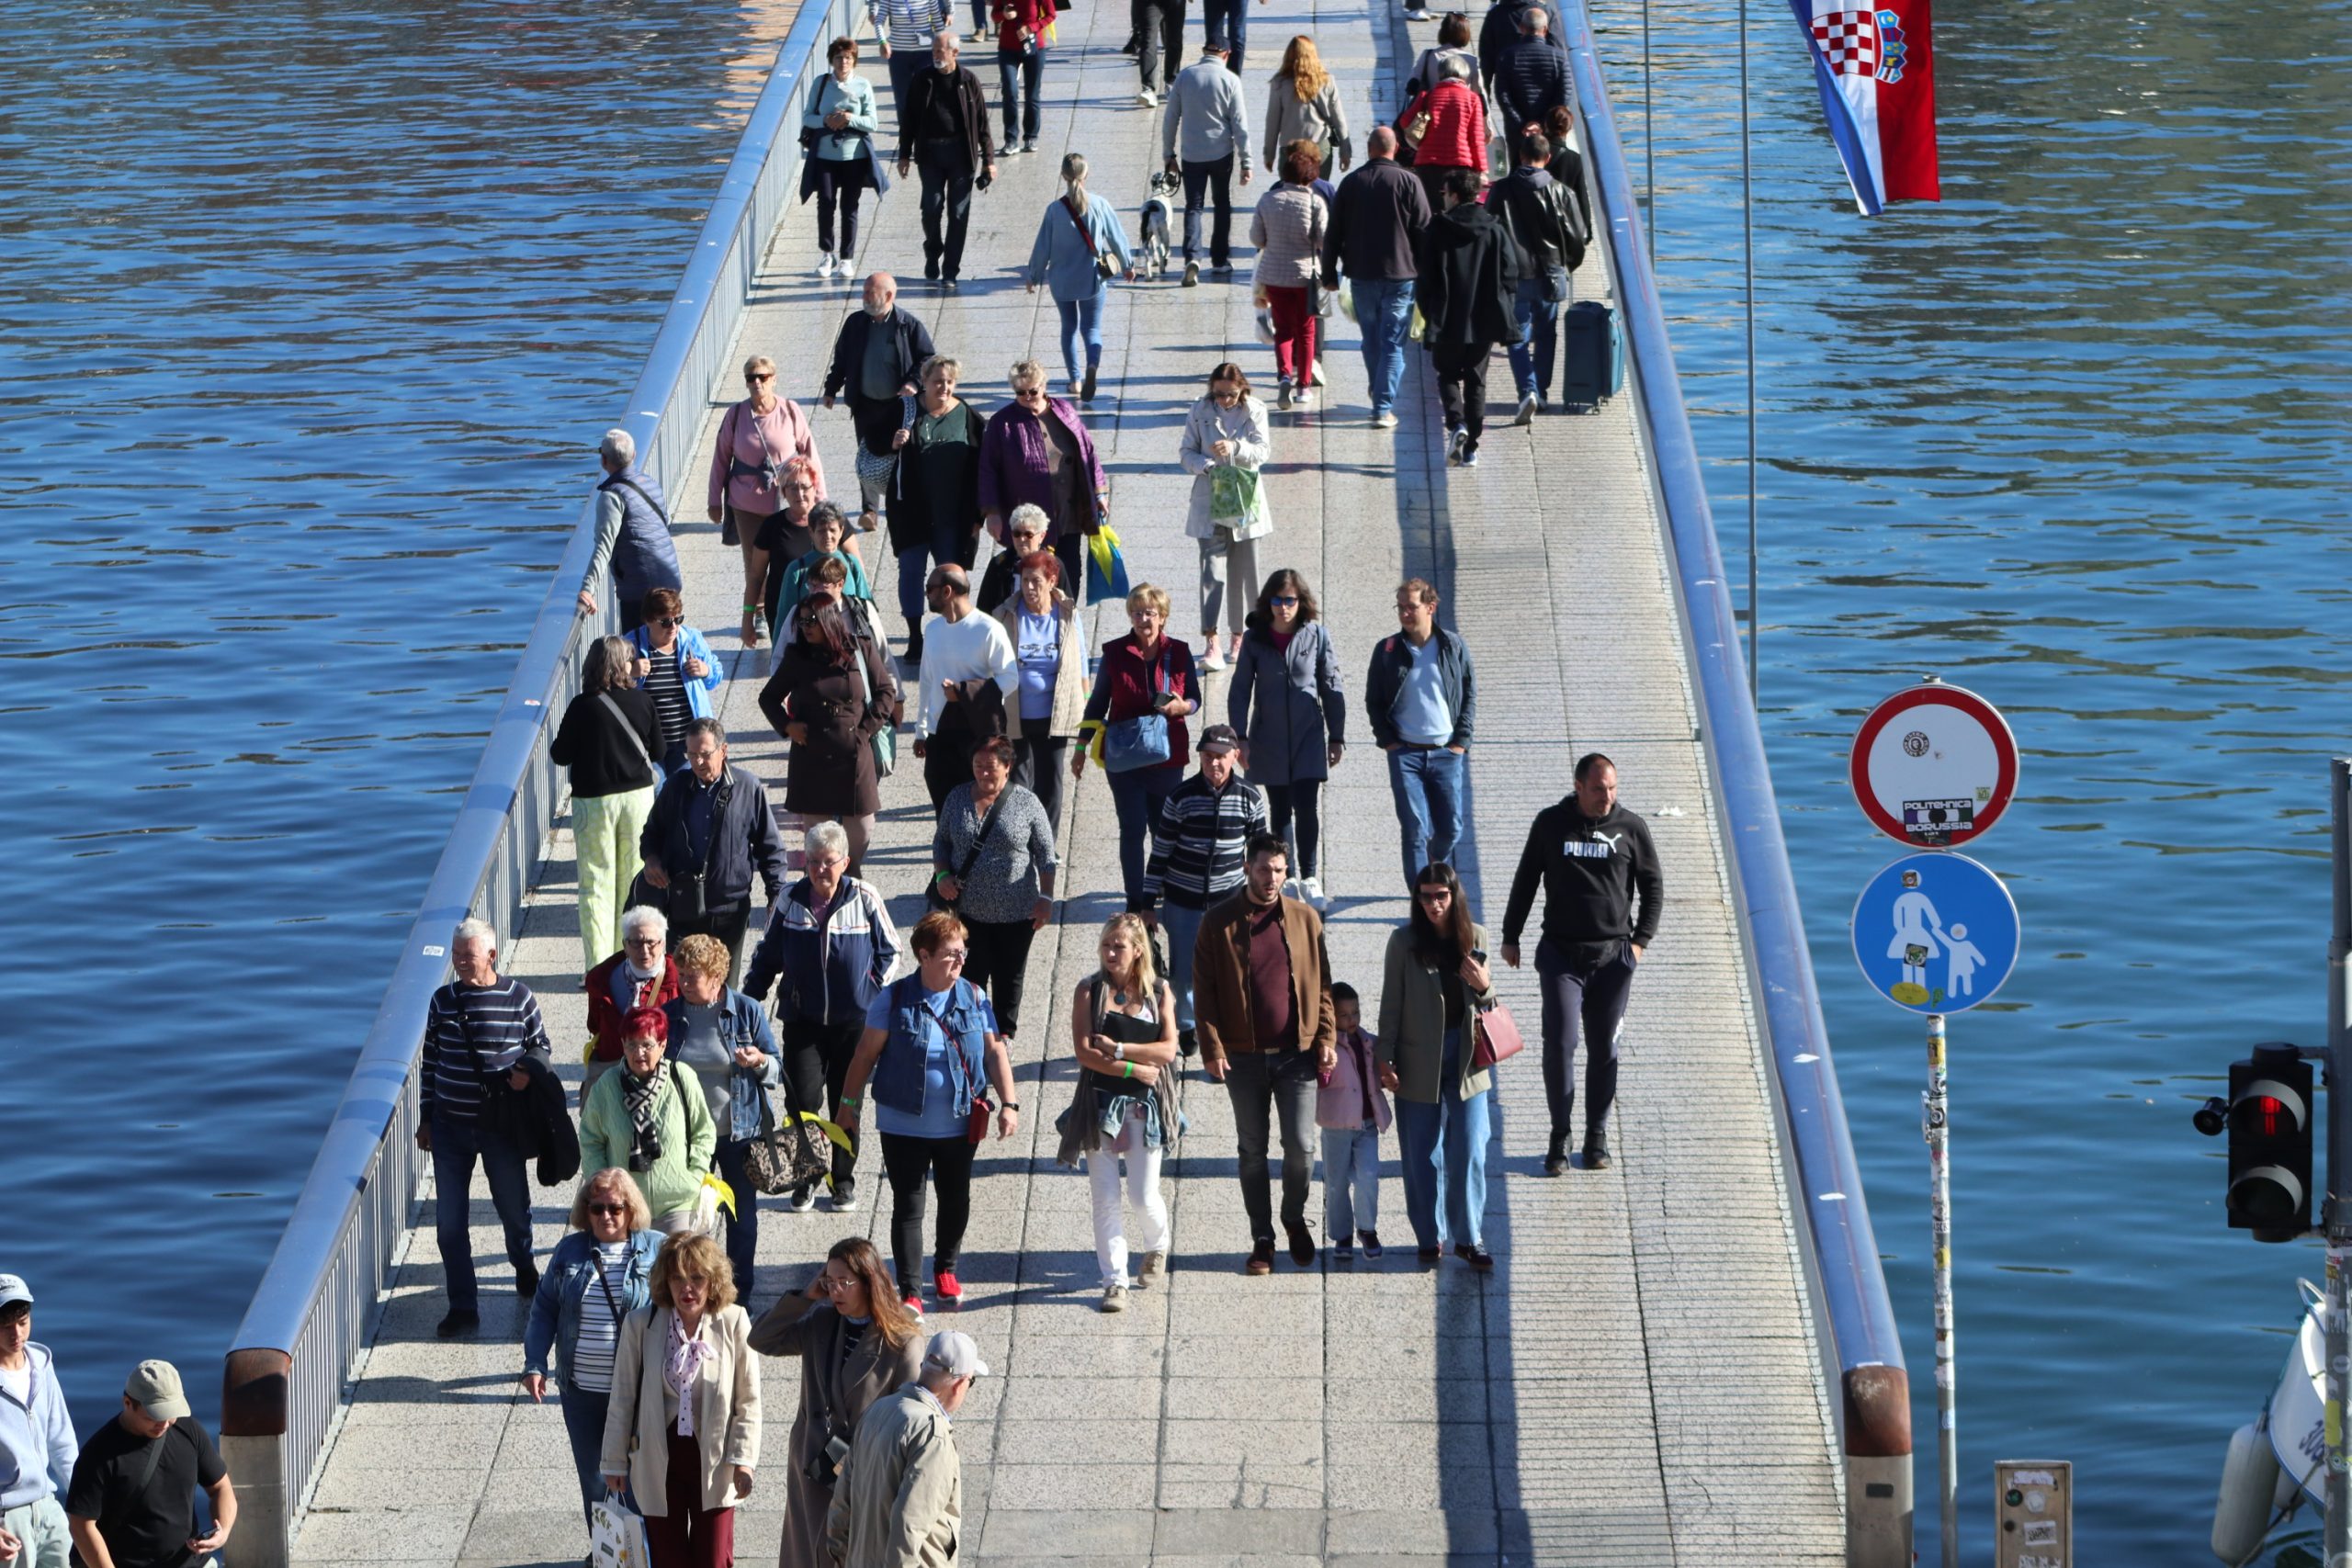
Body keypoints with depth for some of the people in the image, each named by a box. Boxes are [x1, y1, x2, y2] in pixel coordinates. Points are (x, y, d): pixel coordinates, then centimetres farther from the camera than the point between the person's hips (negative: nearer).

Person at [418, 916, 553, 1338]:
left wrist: (528, 1070, -17)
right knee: (450, 1222, 0)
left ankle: (524, 1269, 46)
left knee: (514, 1208, 16)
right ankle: (463, 1307, 9)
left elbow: (542, 1047, 5)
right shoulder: (443, 1001, -1)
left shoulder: (518, 998, -6)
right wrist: (425, 1119, 7)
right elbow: (430, 1063, 6)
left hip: (502, 1125, -1)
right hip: (451, 1126, 1)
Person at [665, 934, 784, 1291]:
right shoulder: (670, 1014, 0)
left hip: (739, 1131, -2)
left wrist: (759, 1061, -24)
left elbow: (777, 1070, -2)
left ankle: (740, 1287, 23)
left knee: (741, 1214, 10)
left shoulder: (747, 1012, -7)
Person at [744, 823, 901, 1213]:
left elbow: (889, 950, 6)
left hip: (853, 1020, -1)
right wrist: (748, 999, 6)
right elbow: (768, 956, 10)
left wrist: (872, 987, -3)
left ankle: (844, 1181, 21)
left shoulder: (865, 899, -6)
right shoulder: (791, 900, -2)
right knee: (803, 1098, -7)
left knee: (846, 1102, 8)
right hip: (802, 1018, 1)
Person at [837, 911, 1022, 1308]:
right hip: (905, 1125, -3)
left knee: (956, 1201, 17)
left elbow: (995, 1052, 2)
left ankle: (945, 1269, 39)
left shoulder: (973, 998, -2)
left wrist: (1008, 1103, -5)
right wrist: (849, 1103, 0)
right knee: (908, 1207, 0)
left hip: (960, 1124, 3)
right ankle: (910, 1292, 6)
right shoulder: (894, 999, -10)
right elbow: (866, 1054, -3)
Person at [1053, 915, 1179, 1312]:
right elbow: (1084, 1052, -9)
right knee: (1106, 1197, -2)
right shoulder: (1089, 991, 0)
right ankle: (1115, 1280, 4)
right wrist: (1134, 1068, -13)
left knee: (1144, 1195, -1)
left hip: (1145, 1104, 0)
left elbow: (1168, 1049, -6)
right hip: (1101, 1102, 0)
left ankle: (1156, 1247, 31)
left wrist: (1118, 1049, -15)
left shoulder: (1159, 992, 3)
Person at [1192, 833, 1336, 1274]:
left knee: (1300, 1146, -3)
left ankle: (1295, 1217, 24)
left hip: (1297, 1054, 0)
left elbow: (1321, 985, 8)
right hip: (1244, 1056, 0)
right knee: (1252, 1150, 8)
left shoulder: (1305, 919, 4)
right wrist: (1212, 1047, -10)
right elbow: (1204, 990, -1)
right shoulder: (1219, 923, -1)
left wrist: (1326, 1038, 0)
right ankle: (1262, 1238, 18)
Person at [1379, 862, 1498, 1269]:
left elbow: (1486, 1004, 10)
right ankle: (1430, 1236, 19)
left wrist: (1484, 986, -13)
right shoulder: (1404, 941, -7)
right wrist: (1386, 1058, -4)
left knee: (1469, 1152, 2)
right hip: (1419, 1063, -2)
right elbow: (1391, 1003, -2)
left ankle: (1469, 1237, 12)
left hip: (1465, 1057, 2)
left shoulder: (1474, 938, 1)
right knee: (1423, 1155, 6)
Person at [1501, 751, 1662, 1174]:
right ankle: (1560, 1134, 4)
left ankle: (1597, 1135, 17)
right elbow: (1525, 881, 11)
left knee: (1603, 1049, 6)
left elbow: (1653, 886, 11)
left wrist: (1641, 940, 3)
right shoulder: (1551, 824, 2)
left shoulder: (1631, 828, 2)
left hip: (1613, 956, 1)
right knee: (1560, 1043, -9)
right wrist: (1511, 937, 11)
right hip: (1561, 953, -1)